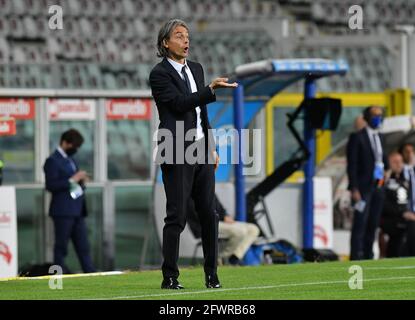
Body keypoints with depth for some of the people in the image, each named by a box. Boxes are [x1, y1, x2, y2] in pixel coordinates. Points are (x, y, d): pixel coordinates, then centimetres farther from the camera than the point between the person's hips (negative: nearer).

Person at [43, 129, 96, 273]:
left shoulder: (70, 160, 19)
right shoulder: (53, 161, -8)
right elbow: (50, 185, -17)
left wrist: (81, 181, 5)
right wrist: (72, 180, -18)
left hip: (76, 211, 8)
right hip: (63, 211, -8)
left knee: (83, 247, 5)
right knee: (61, 247, -3)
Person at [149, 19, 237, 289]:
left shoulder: (196, 69, 16)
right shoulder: (160, 74, -7)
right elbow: (180, 103, -19)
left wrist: (212, 147, 17)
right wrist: (211, 90, -29)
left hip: (202, 151, 7)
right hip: (178, 155, -7)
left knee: (209, 214, 5)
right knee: (177, 216, -5)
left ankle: (212, 274, 10)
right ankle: (170, 277, 1)